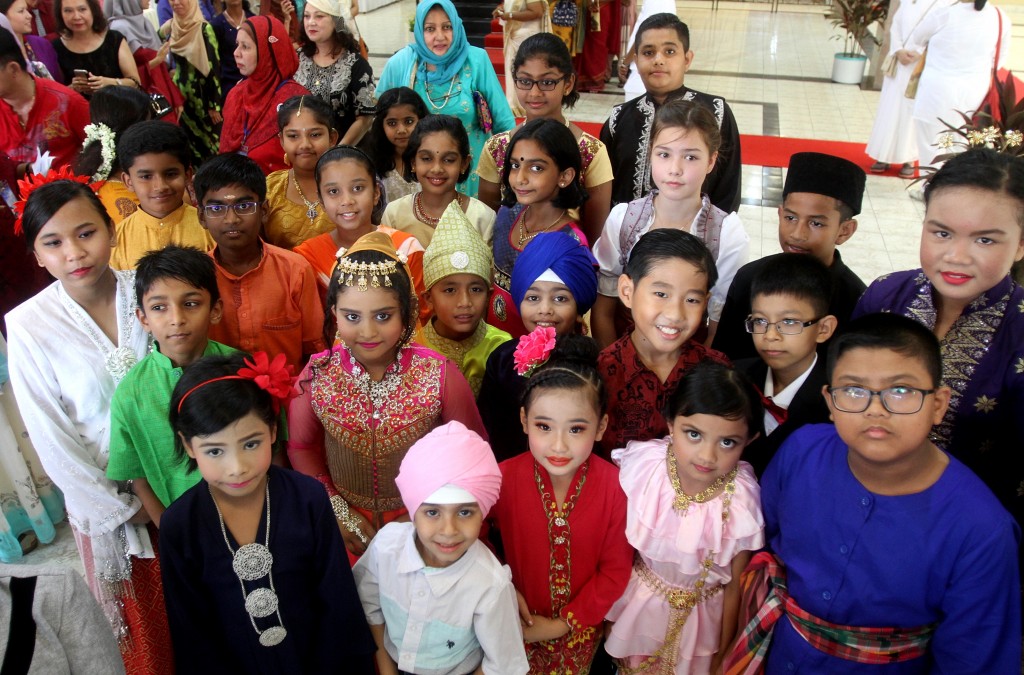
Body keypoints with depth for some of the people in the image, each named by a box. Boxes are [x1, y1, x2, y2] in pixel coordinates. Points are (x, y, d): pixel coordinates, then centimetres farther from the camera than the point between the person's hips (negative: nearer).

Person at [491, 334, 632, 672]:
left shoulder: (614, 486, -23)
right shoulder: (504, 478, -22)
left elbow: (615, 571, -14)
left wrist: (563, 624, -14)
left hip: (582, 628, 0)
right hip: (520, 623, 0)